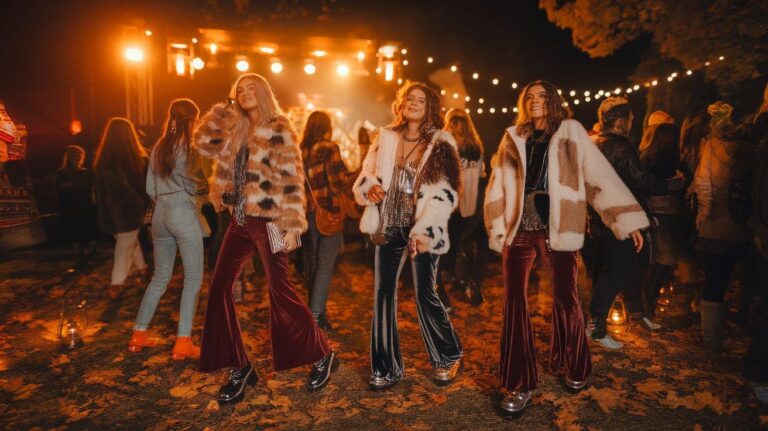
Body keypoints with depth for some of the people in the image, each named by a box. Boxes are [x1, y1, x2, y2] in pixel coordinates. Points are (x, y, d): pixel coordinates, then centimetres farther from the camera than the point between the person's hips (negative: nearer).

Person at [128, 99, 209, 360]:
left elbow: (150, 189, 13)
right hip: (184, 215, -7)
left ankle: (139, 334, 24)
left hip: (160, 216, 7)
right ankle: (183, 343, 0)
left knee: (160, 277, 18)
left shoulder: (159, 147, 12)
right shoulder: (188, 147, -7)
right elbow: (197, 186, -12)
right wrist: (207, 186, 8)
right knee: (193, 279, 1)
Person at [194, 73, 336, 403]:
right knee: (219, 289, 4)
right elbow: (204, 144, 12)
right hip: (240, 219, 8)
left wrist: (293, 224, -20)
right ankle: (239, 367, 16)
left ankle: (323, 356, 16)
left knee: (280, 292, -4)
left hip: (268, 220, -7)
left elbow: (292, 180, -13)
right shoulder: (238, 130, 15)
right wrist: (224, 108, 9)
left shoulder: (278, 130, -7)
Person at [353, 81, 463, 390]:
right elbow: (365, 174, 13)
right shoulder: (385, 138, 8)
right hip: (389, 226, 3)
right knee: (383, 295, 2)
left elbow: (445, 193, -8)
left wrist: (423, 230, -19)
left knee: (425, 295, -1)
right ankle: (386, 368, 17)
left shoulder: (440, 144, -1)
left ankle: (448, 358, 26)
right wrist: (369, 187, -11)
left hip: (421, 229, -3)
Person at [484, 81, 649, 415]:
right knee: (514, 302, -2)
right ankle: (519, 384, 9)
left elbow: (600, 174, -1)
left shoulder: (570, 133, 5)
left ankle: (573, 367, 33)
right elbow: (498, 186, 10)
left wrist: (627, 219, -6)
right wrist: (497, 228, 4)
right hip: (520, 229, 2)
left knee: (566, 298, 7)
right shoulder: (513, 138, 11)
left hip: (557, 229, -1)